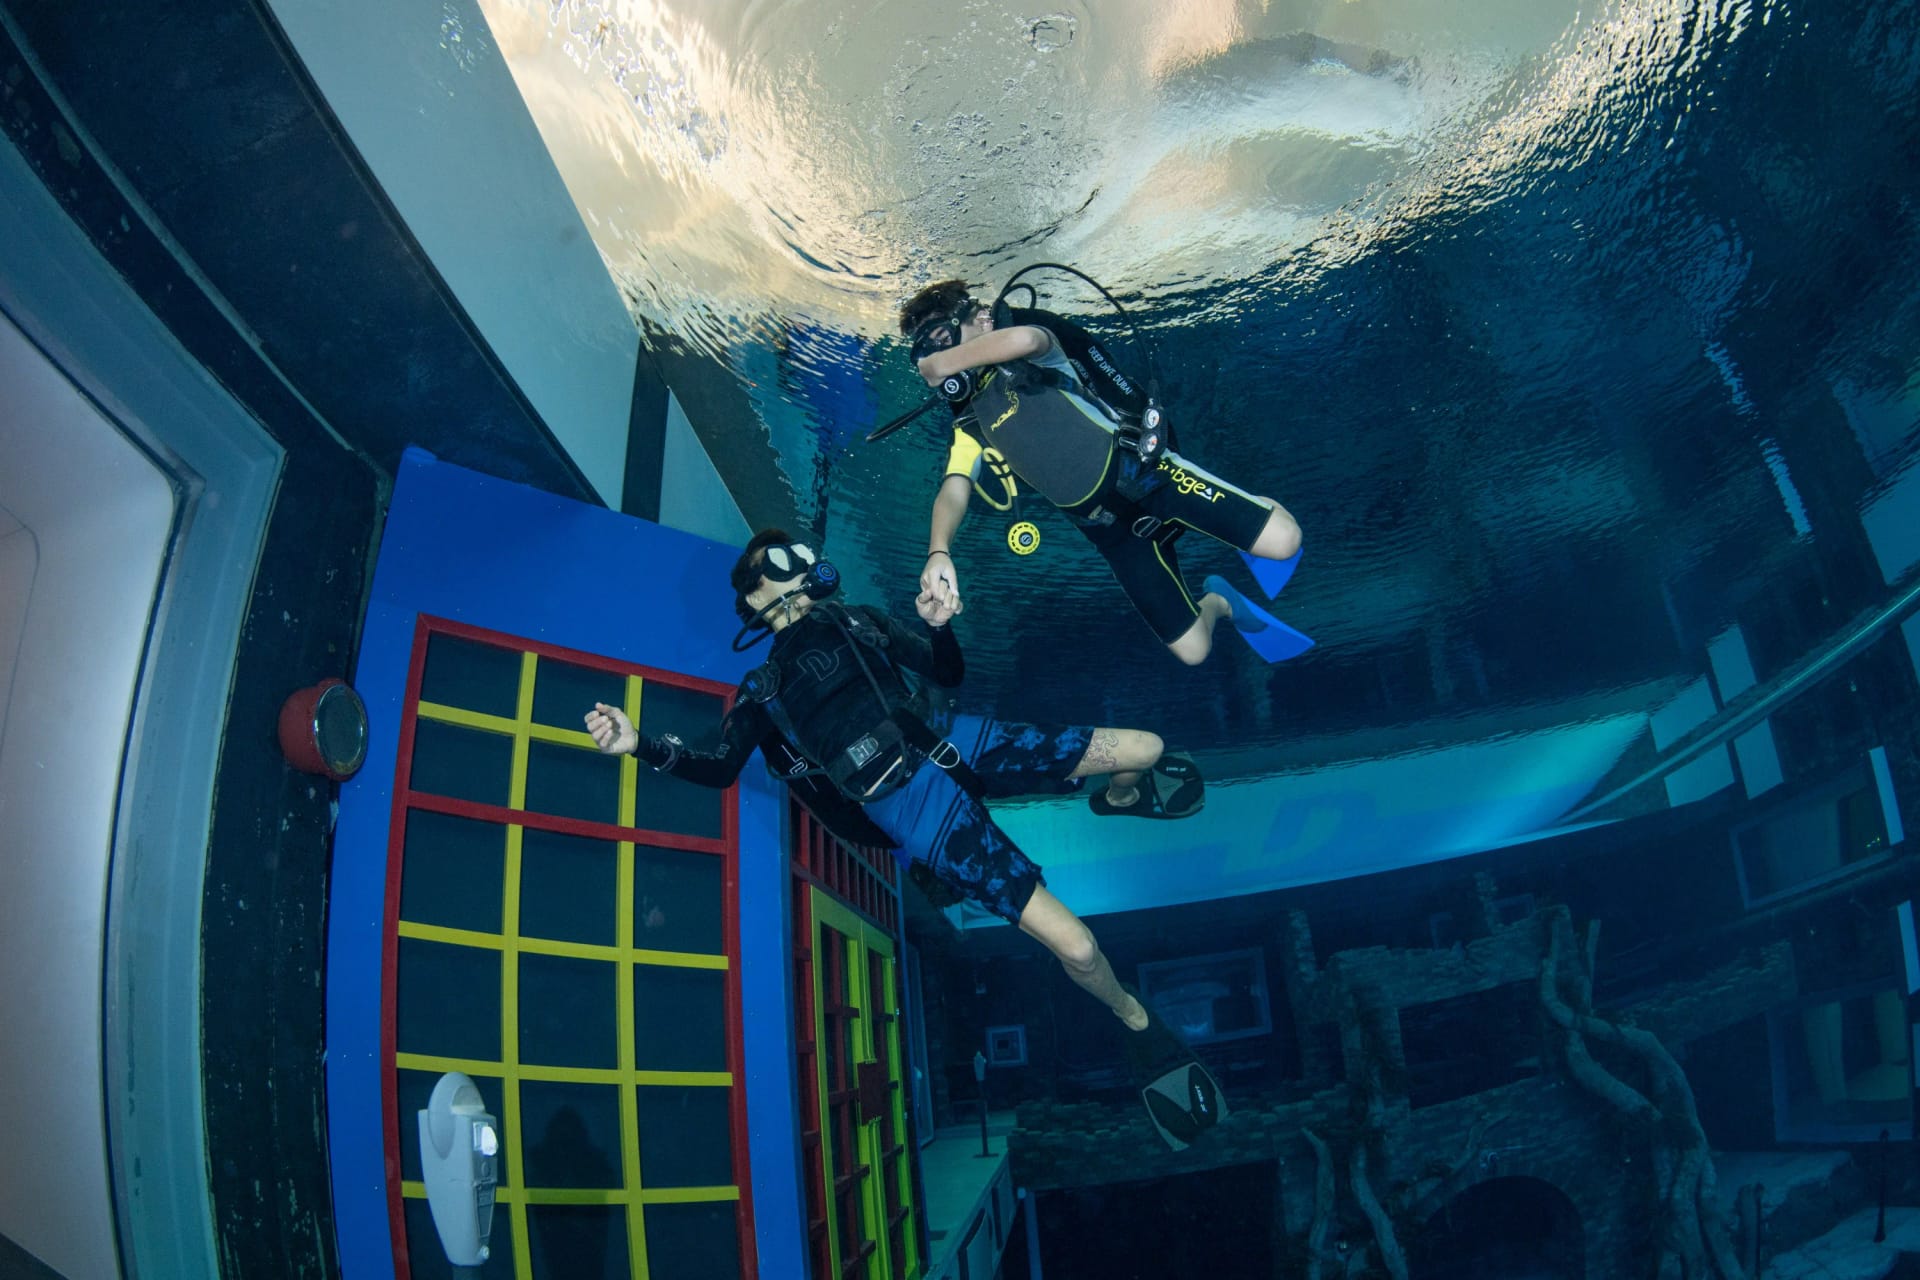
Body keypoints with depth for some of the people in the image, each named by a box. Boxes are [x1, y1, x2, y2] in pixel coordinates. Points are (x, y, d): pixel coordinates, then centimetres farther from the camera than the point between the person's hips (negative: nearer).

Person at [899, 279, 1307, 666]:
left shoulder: (1027, 353, -1)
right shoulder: (970, 429, 10)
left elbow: (1026, 338, -28)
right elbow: (953, 490, -8)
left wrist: (943, 364, -17)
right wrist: (938, 552, -28)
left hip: (1142, 471, -4)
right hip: (1113, 531, 4)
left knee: (1283, 541, -19)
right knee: (1192, 650, 0)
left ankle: (1256, 512, 16)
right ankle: (1220, 601, 33)